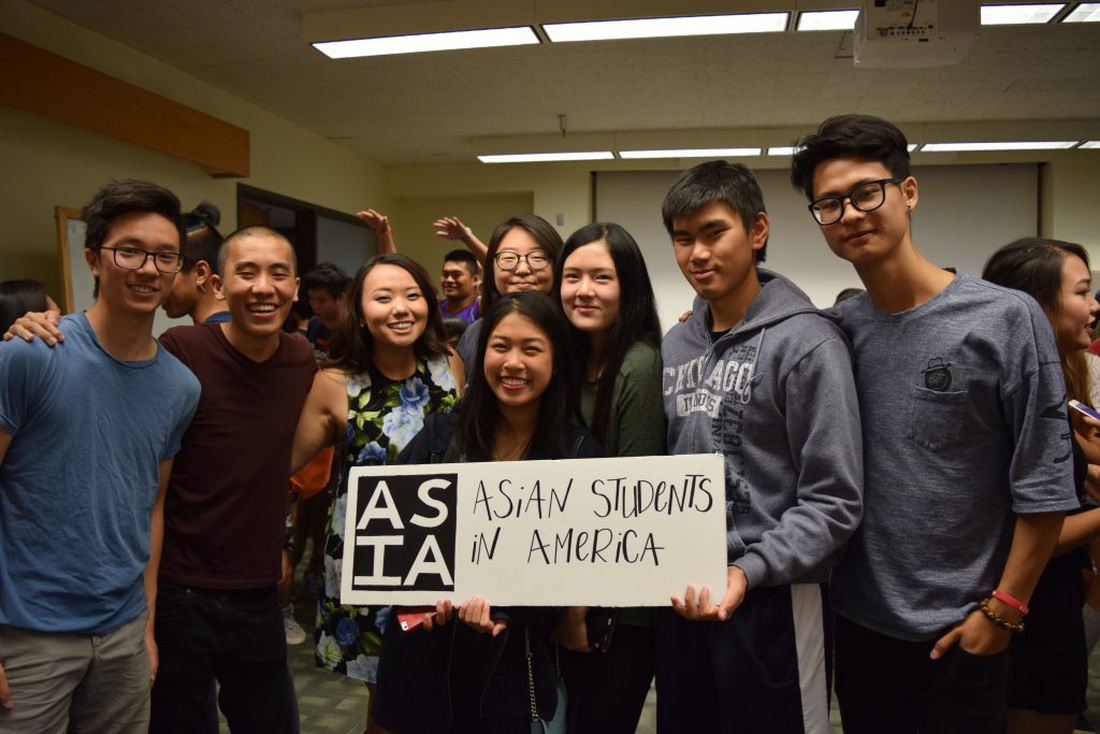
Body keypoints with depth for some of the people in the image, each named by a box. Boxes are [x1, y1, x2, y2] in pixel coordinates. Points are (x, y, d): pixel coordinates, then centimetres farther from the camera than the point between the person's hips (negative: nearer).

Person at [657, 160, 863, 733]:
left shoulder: (806, 342, -13)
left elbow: (833, 501, -16)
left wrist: (748, 570, -25)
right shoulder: (674, 346, 8)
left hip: (772, 600, -6)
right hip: (681, 597, 6)